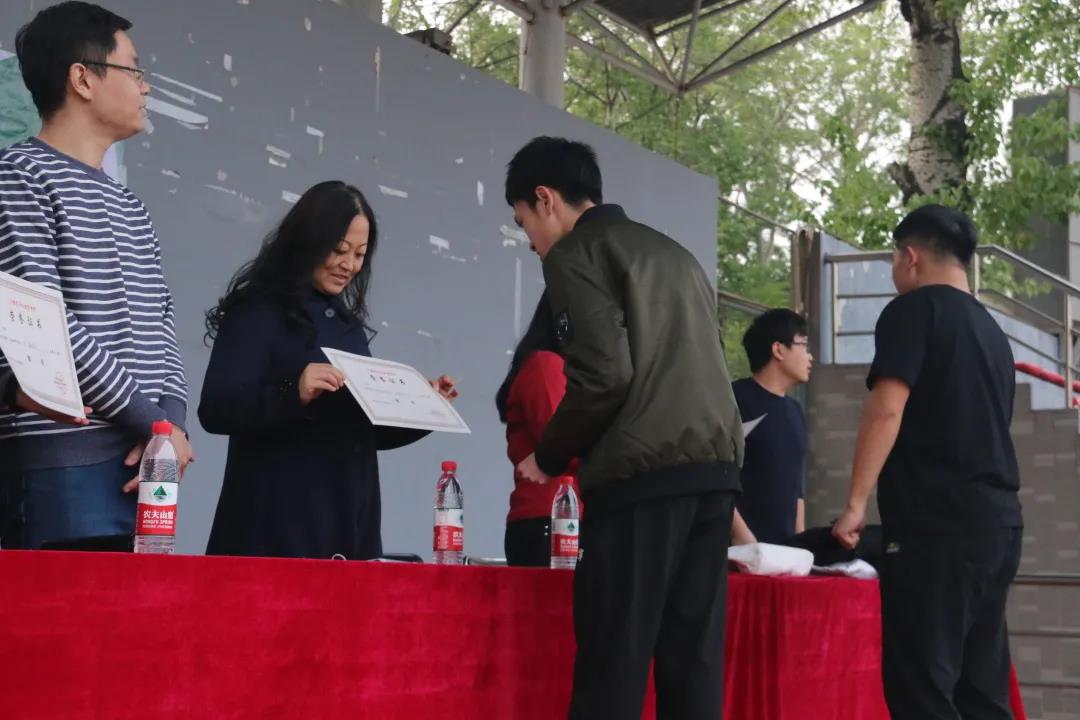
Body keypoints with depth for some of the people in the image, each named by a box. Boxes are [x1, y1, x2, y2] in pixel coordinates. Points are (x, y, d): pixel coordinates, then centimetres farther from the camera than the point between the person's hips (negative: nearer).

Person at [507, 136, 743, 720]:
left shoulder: (577, 253, 1)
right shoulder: (674, 253, 25)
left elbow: (603, 375, -11)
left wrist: (547, 459, 3)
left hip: (643, 473, -7)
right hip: (715, 467, 7)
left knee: (612, 666, -7)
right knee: (693, 663, 5)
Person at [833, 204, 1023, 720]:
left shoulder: (914, 311, -2)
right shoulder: (992, 330, 22)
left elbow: (887, 410, -13)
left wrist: (856, 504, -13)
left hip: (937, 524, -8)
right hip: (999, 521, 8)